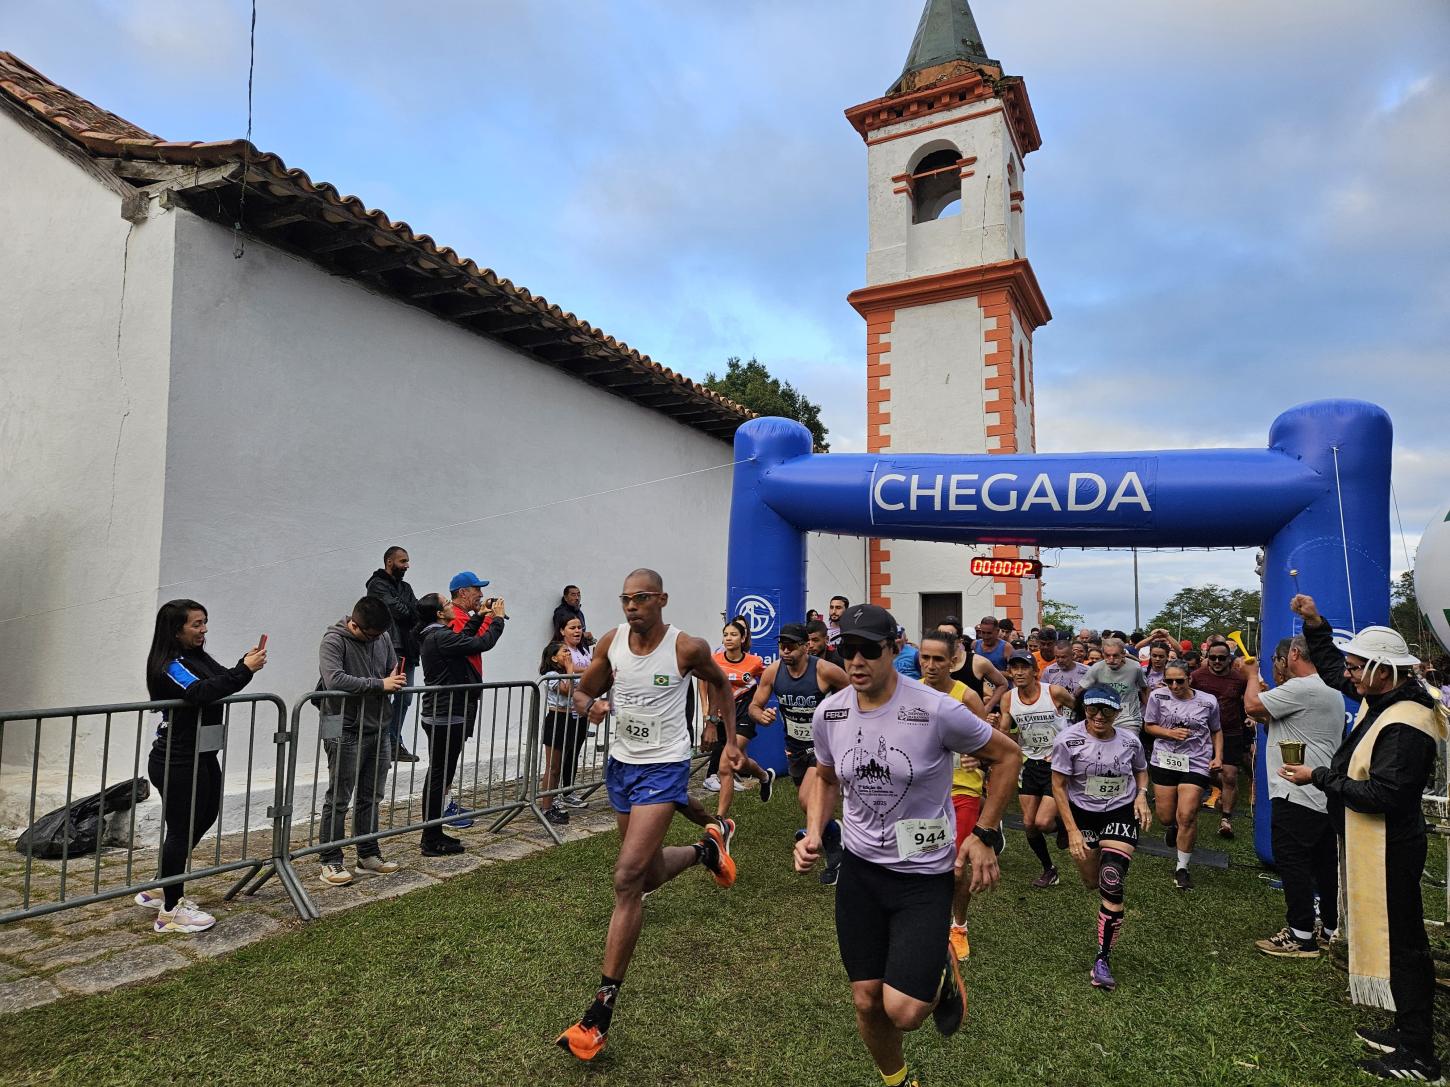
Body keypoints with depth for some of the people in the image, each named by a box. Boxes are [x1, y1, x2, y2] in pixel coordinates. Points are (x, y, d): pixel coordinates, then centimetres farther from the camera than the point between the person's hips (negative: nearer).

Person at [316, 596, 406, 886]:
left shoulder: (383, 638, 7)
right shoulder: (333, 641, -12)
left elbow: (393, 671, 18)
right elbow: (334, 679, -26)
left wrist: (396, 681, -7)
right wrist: (380, 684, -23)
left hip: (378, 729, 6)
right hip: (346, 732, -6)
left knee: (370, 797, 15)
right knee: (339, 799, 1)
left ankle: (369, 855, 26)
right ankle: (330, 862, 12)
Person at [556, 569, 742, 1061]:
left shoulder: (687, 648, -15)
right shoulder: (611, 642, -5)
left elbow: (719, 683, 5)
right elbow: (583, 690, 7)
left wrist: (730, 740, 7)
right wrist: (589, 705, -17)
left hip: (663, 768, -6)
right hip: (621, 763, 6)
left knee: (627, 879, -14)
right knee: (647, 873, 17)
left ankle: (602, 1010, -6)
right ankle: (707, 846, 48)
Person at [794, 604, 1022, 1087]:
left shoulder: (936, 711, -21)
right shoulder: (829, 713, -7)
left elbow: (1008, 756, -5)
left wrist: (985, 835, -6)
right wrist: (812, 833, -2)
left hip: (925, 875, -4)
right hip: (859, 870, 4)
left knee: (903, 1011, -12)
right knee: (866, 1003, 11)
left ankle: (942, 972, 23)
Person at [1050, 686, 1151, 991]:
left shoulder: (1129, 740, -8)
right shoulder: (1068, 739, -18)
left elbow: (1141, 770, 14)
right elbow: (1058, 786, -13)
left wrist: (1141, 794, -7)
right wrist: (1073, 831, -16)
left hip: (1121, 814, 0)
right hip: (1082, 814, 0)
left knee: (1112, 886, -14)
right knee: (1092, 883, 10)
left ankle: (1102, 961, -7)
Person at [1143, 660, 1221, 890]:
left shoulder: (1208, 701, -2)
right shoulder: (1157, 696, -5)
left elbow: (1216, 731, 13)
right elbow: (1148, 726, 4)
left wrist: (1218, 756, 1)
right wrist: (1170, 733, -13)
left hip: (1195, 764, -1)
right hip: (1164, 761, 1)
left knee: (1187, 816, -8)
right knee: (1166, 817, 8)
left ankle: (1182, 868, 10)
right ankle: (1172, 827, 48)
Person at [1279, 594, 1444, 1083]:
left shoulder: (1405, 725, -25)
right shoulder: (1380, 699, 4)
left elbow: (1381, 794, -28)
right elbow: (1330, 666, 20)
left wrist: (1318, 777, -19)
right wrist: (1315, 624, 7)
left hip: (1390, 850, -10)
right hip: (1369, 843, 10)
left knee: (1400, 942, 0)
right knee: (1386, 935, 19)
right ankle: (1408, 1032, 32)